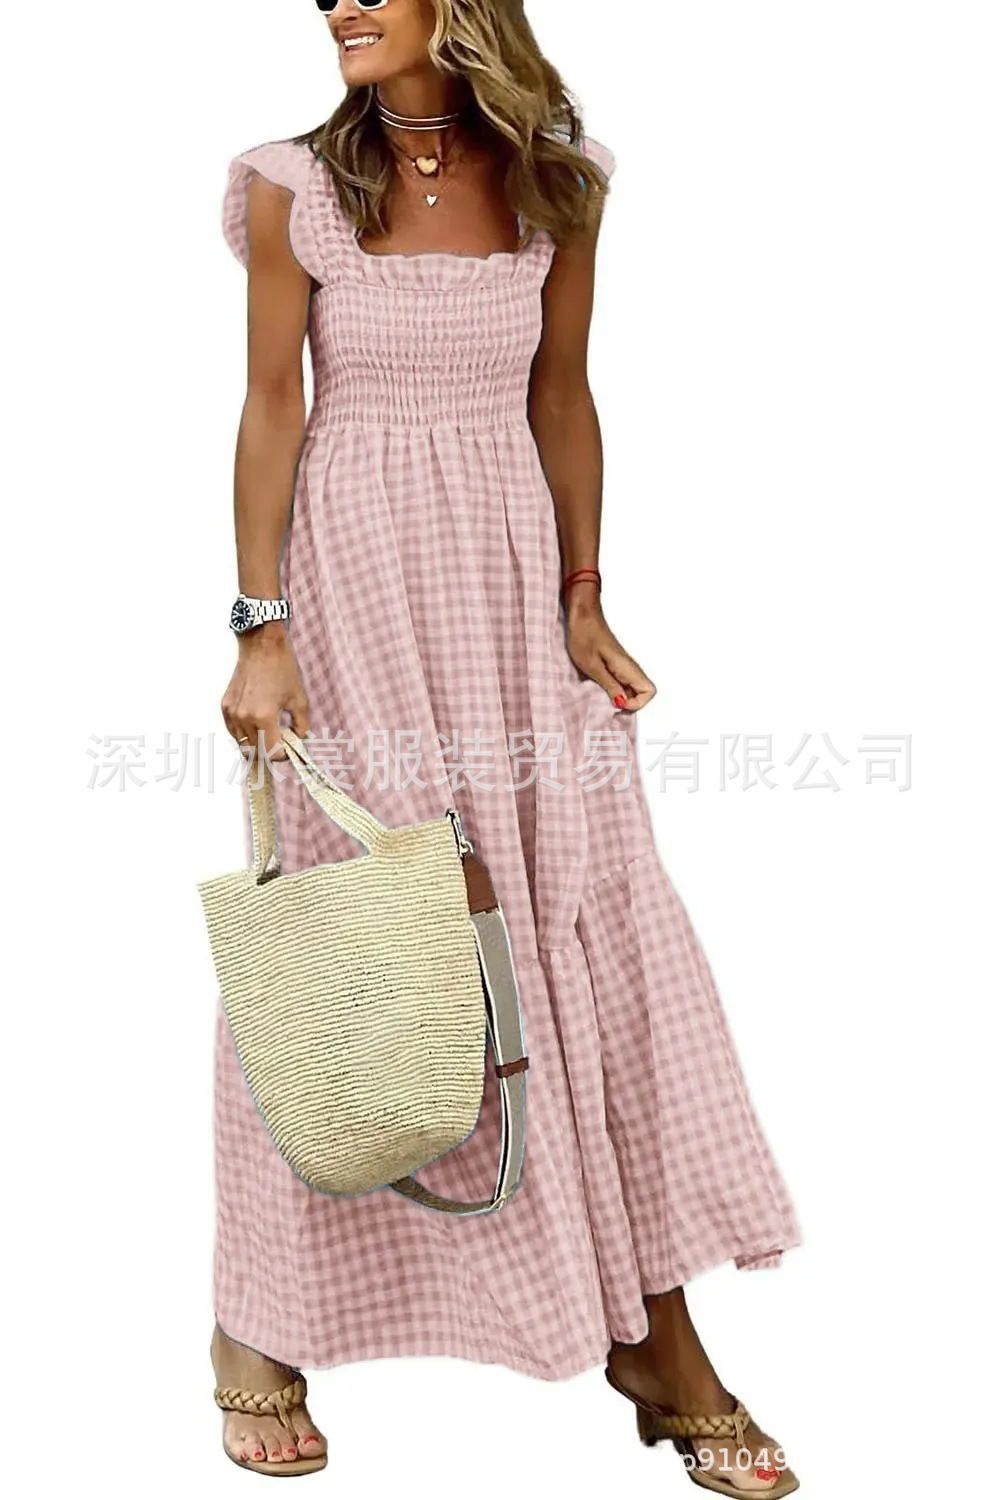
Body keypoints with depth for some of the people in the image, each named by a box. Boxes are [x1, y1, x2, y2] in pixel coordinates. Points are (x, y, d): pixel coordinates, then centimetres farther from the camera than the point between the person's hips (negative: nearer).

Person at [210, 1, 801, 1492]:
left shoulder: (555, 182, 5)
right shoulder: (296, 188, -1)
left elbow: (562, 399, 8)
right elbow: (271, 406, -3)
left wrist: (584, 598, 3)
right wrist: (259, 627, -9)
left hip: (511, 582, 2)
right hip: (350, 582, -2)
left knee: (590, 923, 0)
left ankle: (656, 1334, 13)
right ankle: (265, 1329, 21)